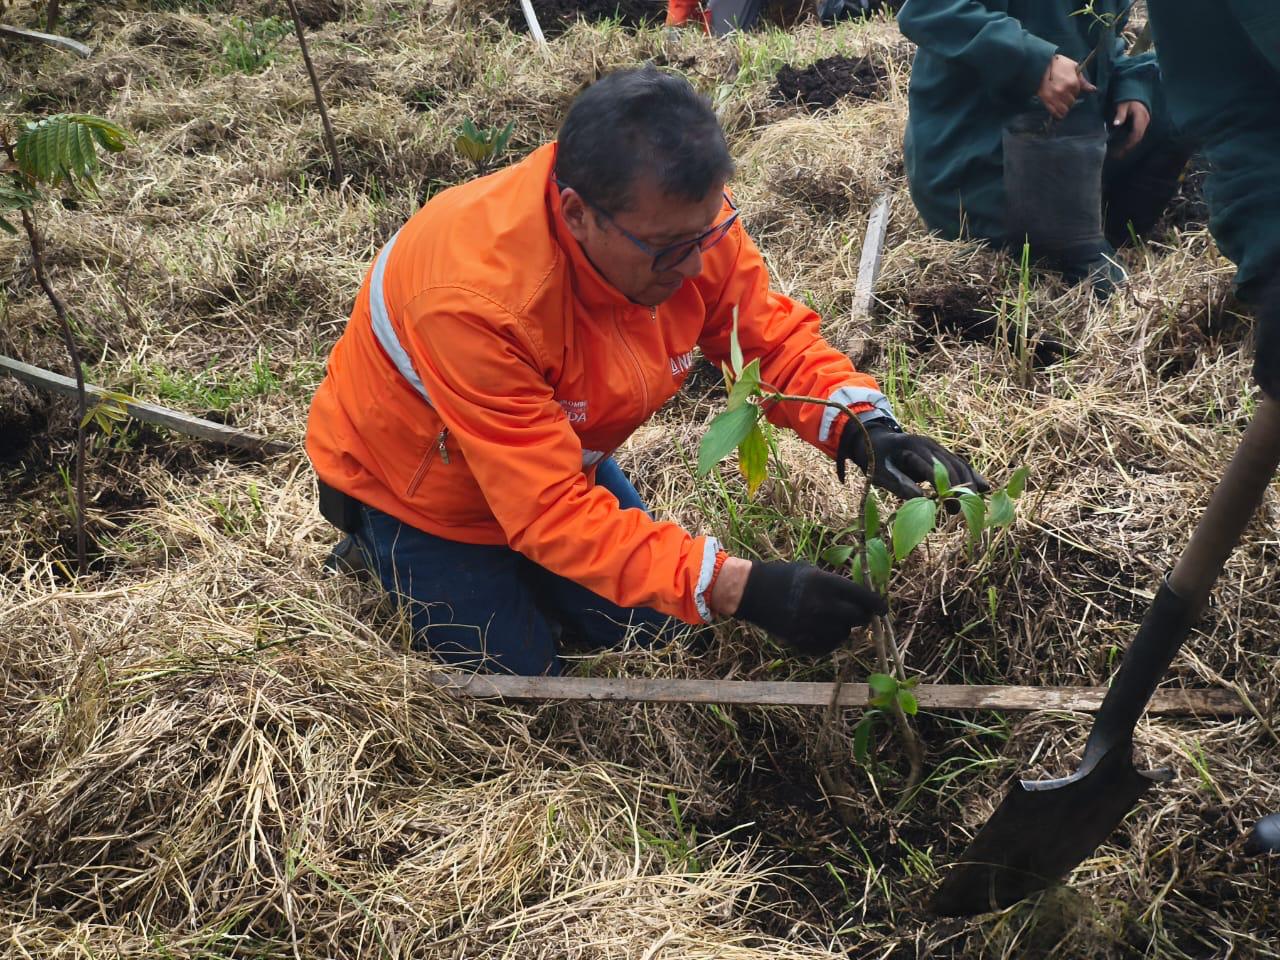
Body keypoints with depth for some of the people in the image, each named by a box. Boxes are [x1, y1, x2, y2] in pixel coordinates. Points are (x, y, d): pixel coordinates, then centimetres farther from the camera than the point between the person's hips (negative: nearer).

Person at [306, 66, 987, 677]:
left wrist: (862, 426, -32)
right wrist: (737, 587, -47)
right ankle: (375, 554, 22)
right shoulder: (478, 295, -42)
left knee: (651, 631, 11)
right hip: (418, 489, -5)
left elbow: (770, 336, -12)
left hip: (559, 456, 6)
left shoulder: (682, 218, -25)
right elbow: (550, 510, -41)